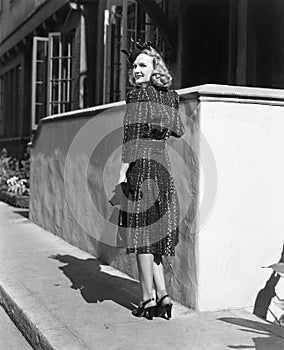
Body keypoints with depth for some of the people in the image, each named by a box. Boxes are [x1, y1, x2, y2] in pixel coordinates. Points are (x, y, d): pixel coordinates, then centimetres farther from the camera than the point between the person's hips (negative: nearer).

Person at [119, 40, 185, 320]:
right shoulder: (170, 97, 12)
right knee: (154, 233, 13)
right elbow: (178, 131, 22)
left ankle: (148, 299, 3)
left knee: (142, 233, -2)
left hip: (141, 165, -7)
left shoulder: (138, 94, -7)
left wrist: (122, 173, -12)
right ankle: (162, 295, 12)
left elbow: (132, 137, -13)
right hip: (163, 166, 7)